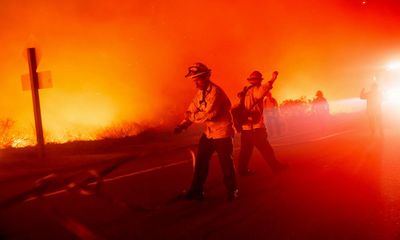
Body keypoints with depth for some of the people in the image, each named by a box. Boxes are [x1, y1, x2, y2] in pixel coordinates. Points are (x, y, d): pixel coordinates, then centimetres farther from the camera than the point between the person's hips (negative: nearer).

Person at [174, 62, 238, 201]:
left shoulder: (215, 92, -22)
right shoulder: (200, 93, 6)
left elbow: (208, 114, -29)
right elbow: (192, 111, 5)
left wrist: (190, 116, -16)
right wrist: (182, 125, -11)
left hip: (222, 132, -8)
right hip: (209, 132, 8)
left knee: (226, 163, 1)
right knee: (200, 161, 8)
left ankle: (232, 191, 19)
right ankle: (197, 190, 17)